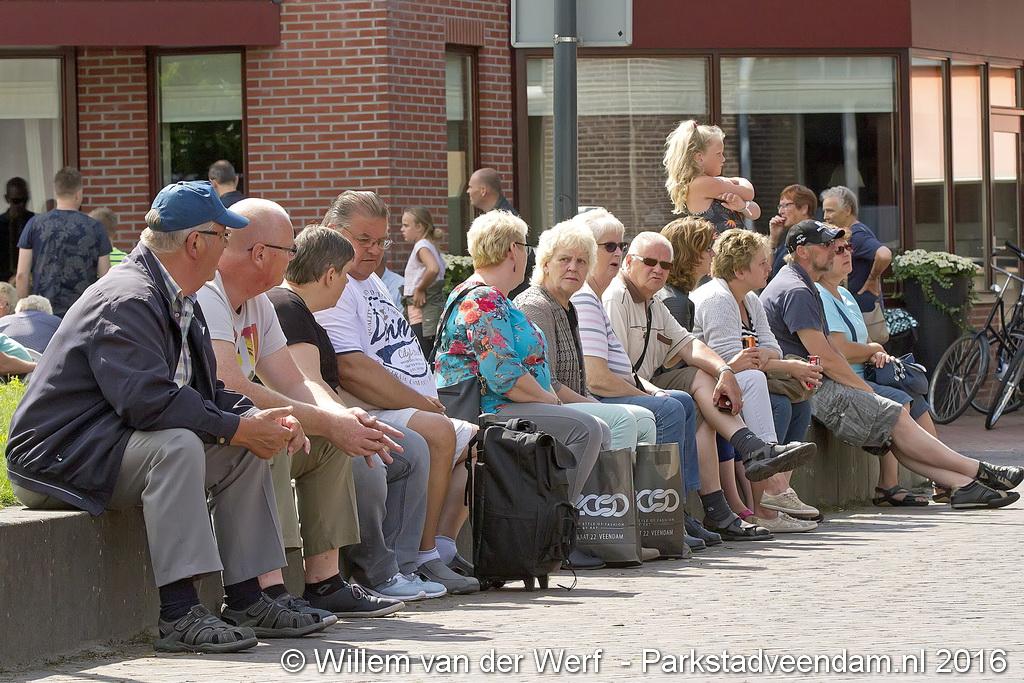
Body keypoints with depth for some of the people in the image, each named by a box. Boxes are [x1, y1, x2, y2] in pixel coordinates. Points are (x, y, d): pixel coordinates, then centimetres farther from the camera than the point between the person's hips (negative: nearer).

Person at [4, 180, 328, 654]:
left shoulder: (180, 303, 12)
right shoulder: (127, 301, -22)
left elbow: (207, 391, 14)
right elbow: (148, 400, -33)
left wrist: (262, 418, -6)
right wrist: (239, 428, -26)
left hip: (111, 444, 11)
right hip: (56, 457, -11)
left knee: (248, 449, 4)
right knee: (178, 444, -34)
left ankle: (245, 600, 4)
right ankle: (178, 615, -34)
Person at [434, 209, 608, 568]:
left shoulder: (492, 297, 23)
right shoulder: (483, 301, -14)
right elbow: (506, 377, -22)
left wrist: (546, 398, 12)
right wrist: (548, 398, -8)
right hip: (484, 413, -11)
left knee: (597, 430, 10)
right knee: (585, 429, -23)